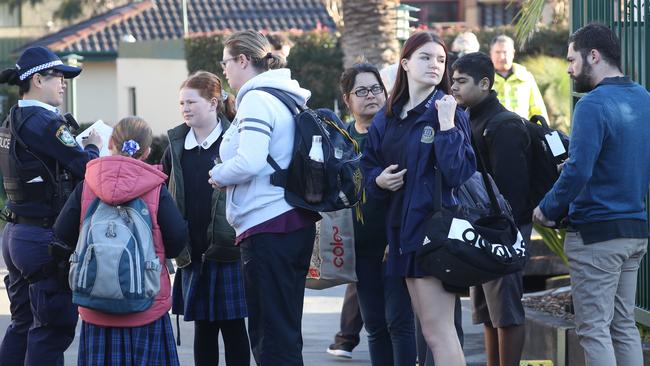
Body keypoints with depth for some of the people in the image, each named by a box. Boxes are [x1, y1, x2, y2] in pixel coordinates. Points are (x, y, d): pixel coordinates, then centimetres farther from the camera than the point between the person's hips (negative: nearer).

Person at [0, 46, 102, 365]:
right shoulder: (43, 123, -17)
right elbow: (85, 167, -17)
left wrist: (81, 149, 5)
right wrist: (94, 147, 3)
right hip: (45, 238, -9)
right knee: (53, 327, -2)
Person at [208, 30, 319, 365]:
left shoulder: (256, 99, -11)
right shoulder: (287, 98, 16)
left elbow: (249, 161, -23)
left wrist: (218, 175, -5)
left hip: (267, 227, -10)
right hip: (296, 223, 10)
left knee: (272, 336, -7)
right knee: (285, 330, 14)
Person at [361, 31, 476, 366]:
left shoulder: (449, 114, -7)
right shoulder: (386, 119, 11)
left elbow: (459, 173, -17)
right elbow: (369, 166, 18)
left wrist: (447, 126, -23)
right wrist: (379, 179, -2)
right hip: (404, 229, 7)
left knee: (438, 330, -9)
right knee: (430, 328, 13)